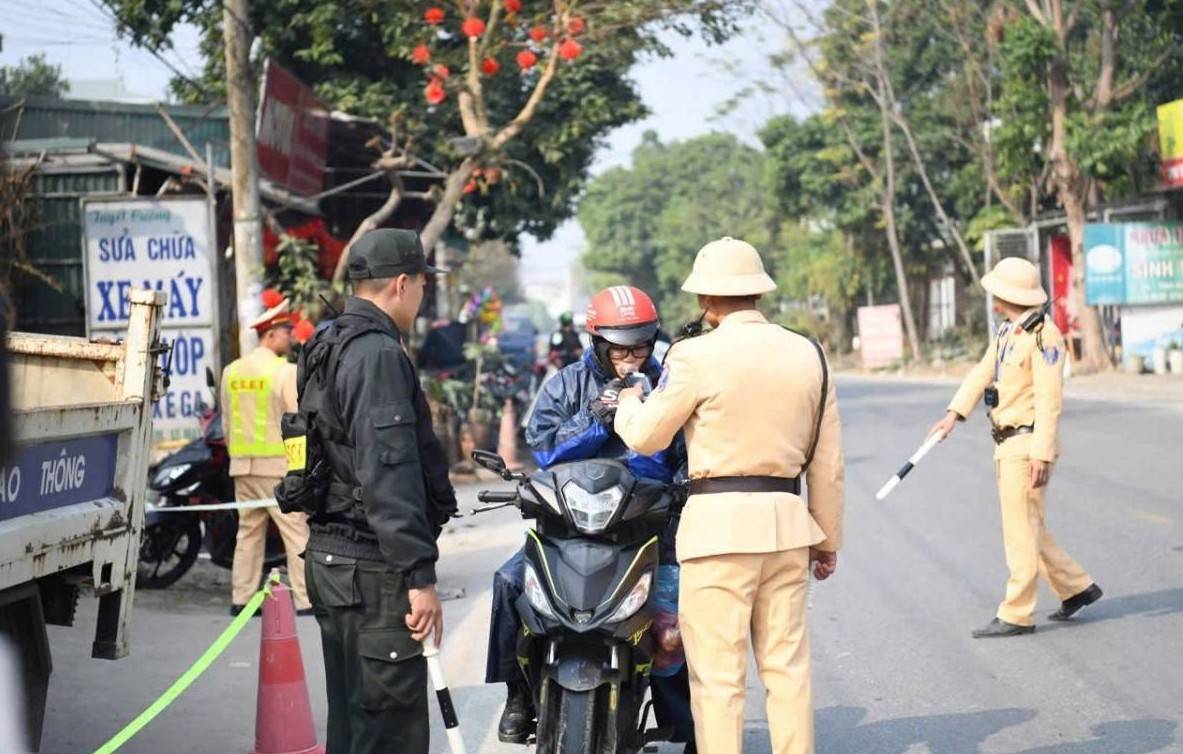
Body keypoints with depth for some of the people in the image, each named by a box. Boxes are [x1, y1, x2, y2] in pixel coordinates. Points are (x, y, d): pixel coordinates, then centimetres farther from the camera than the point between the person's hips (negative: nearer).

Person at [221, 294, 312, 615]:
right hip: (279, 462, -6)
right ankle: (306, 599, -6)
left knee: (248, 531, 12)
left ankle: (241, 598, 10)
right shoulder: (286, 372, -10)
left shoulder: (231, 371, 10)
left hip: (242, 464, 6)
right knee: (296, 531, -3)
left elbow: (226, 423, 15)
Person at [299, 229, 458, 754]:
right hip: (372, 569, -10)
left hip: (330, 555, 10)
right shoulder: (378, 355, -15)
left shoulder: (327, 350, 17)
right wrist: (419, 575, -24)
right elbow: (389, 473, -23)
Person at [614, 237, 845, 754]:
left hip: (721, 523, -5)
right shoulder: (808, 355, 7)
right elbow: (828, 463, 10)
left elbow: (646, 437, 1)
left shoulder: (697, 356, -9)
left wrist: (628, 403, 22)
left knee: (717, 675, 0)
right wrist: (828, 538, 19)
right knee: (787, 667, 12)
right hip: (786, 519, 5)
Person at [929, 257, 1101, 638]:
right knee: (1029, 528, 16)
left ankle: (1017, 615, 1)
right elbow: (982, 373, 14)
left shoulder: (1044, 336, -16)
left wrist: (1041, 455, -23)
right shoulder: (1007, 331, 13)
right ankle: (1077, 588, 26)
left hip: (1028, 446, -10)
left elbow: (1049, 400, -20)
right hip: (1007, 445, 10)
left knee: (1021, 530, -4)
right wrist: (954, 414, 0)